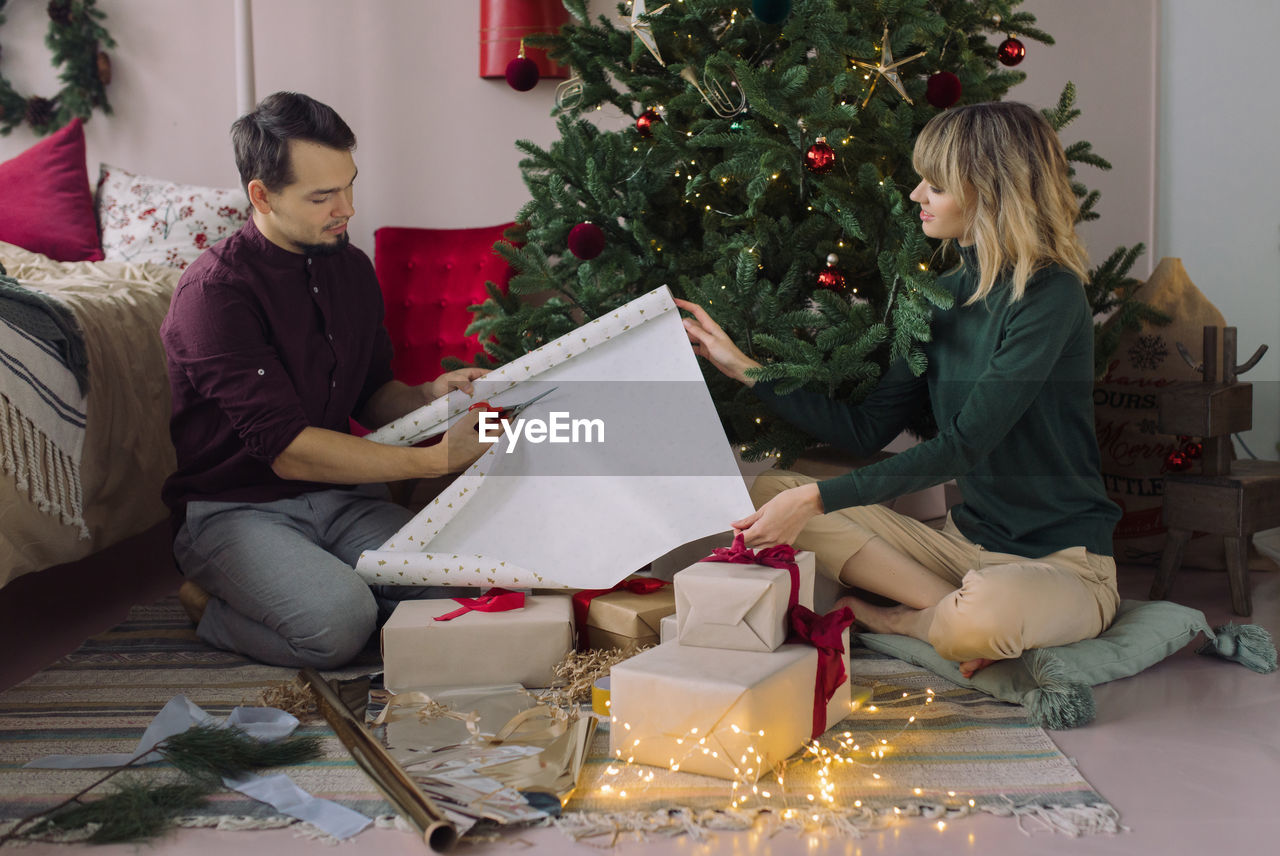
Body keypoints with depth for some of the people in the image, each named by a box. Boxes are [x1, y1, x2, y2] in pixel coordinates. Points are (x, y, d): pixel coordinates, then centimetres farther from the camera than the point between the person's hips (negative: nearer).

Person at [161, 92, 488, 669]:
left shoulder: (351, 267, 7)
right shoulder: (215, 289, -18)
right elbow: (287, 449, -24)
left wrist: (429, 397, -6)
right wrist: (435, 459, -26)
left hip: (339, 498, 6)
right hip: (234, 508, -5)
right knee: (339, 622, -30)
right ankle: (211, 607, -1)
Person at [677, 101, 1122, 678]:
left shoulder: (1049, 296, -18)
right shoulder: (944, 296, 6)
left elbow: (964, 445, -24)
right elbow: (867, 429, 9)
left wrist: (816, 499, -28)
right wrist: (744, 368, 7)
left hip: (1063, 561, -7)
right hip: (965, 542, 7)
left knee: (982, 618, -43)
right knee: (771, 489, -5)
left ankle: (899, 618, -7)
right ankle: (952, 608, -11)